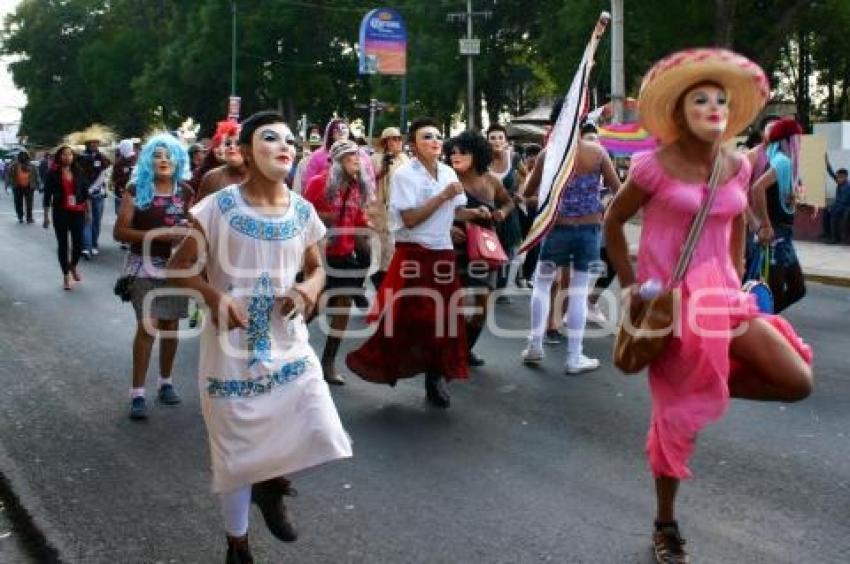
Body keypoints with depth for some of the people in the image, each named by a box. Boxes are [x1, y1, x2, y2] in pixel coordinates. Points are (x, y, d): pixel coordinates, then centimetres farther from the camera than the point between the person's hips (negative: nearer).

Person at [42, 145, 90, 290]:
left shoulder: (77, 172, 5)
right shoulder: (53, 173, -4)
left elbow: (85, 192, 10)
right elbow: (47, 195, -3)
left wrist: (88, 211, 8)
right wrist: (46, 216, -5)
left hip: (77, 212, 2)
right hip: (60, 213, -2)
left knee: (79, 243, -1)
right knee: (62, 244, 3)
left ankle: (73, 266, 30)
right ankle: (66, 275, 15)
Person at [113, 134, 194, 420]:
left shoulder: (186, 192, 5)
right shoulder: (136, 190, -2)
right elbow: (119, 232, -7)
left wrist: (189, 233, -12)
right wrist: (156, 234, -18)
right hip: (145, 266, -3)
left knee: (170, 325, 10)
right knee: (147, 326, -10)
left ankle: (165, 382, 25)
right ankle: (137, 393, -6)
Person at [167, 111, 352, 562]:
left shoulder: (302, 211, 0)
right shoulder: (218, 207, -12)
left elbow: (316, 268, 15)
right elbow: (178, 266, -6)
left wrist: (311, 289, -9)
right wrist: (214, 296, -23)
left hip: (289, 346, 3)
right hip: (232, 350, -3)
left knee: (325, 438, -7)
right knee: (235, 452, 7)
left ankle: (272, 484, 27)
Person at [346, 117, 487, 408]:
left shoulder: (449, 173, 8)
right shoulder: (404, 175, -11)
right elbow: (410, 219, -20)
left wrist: (473, 213, -5)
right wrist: (444, 195, -20)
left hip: (443, 253, 6)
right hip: (413, 254, -6)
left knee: (443, 315, 7)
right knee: (406, 316, -5)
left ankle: (435, 377, 19)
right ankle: (386, 365, 14)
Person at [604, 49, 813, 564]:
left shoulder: (737, 167, 3)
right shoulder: (655, 166, -12)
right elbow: (613, 221, 0)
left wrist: (736, 276, 14)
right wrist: (629, 285, -3)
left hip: (722, 294, 5)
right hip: (669, 299, -5)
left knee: (797, 381, -7)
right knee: (678, 410, 2)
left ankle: (711, 383, 17)